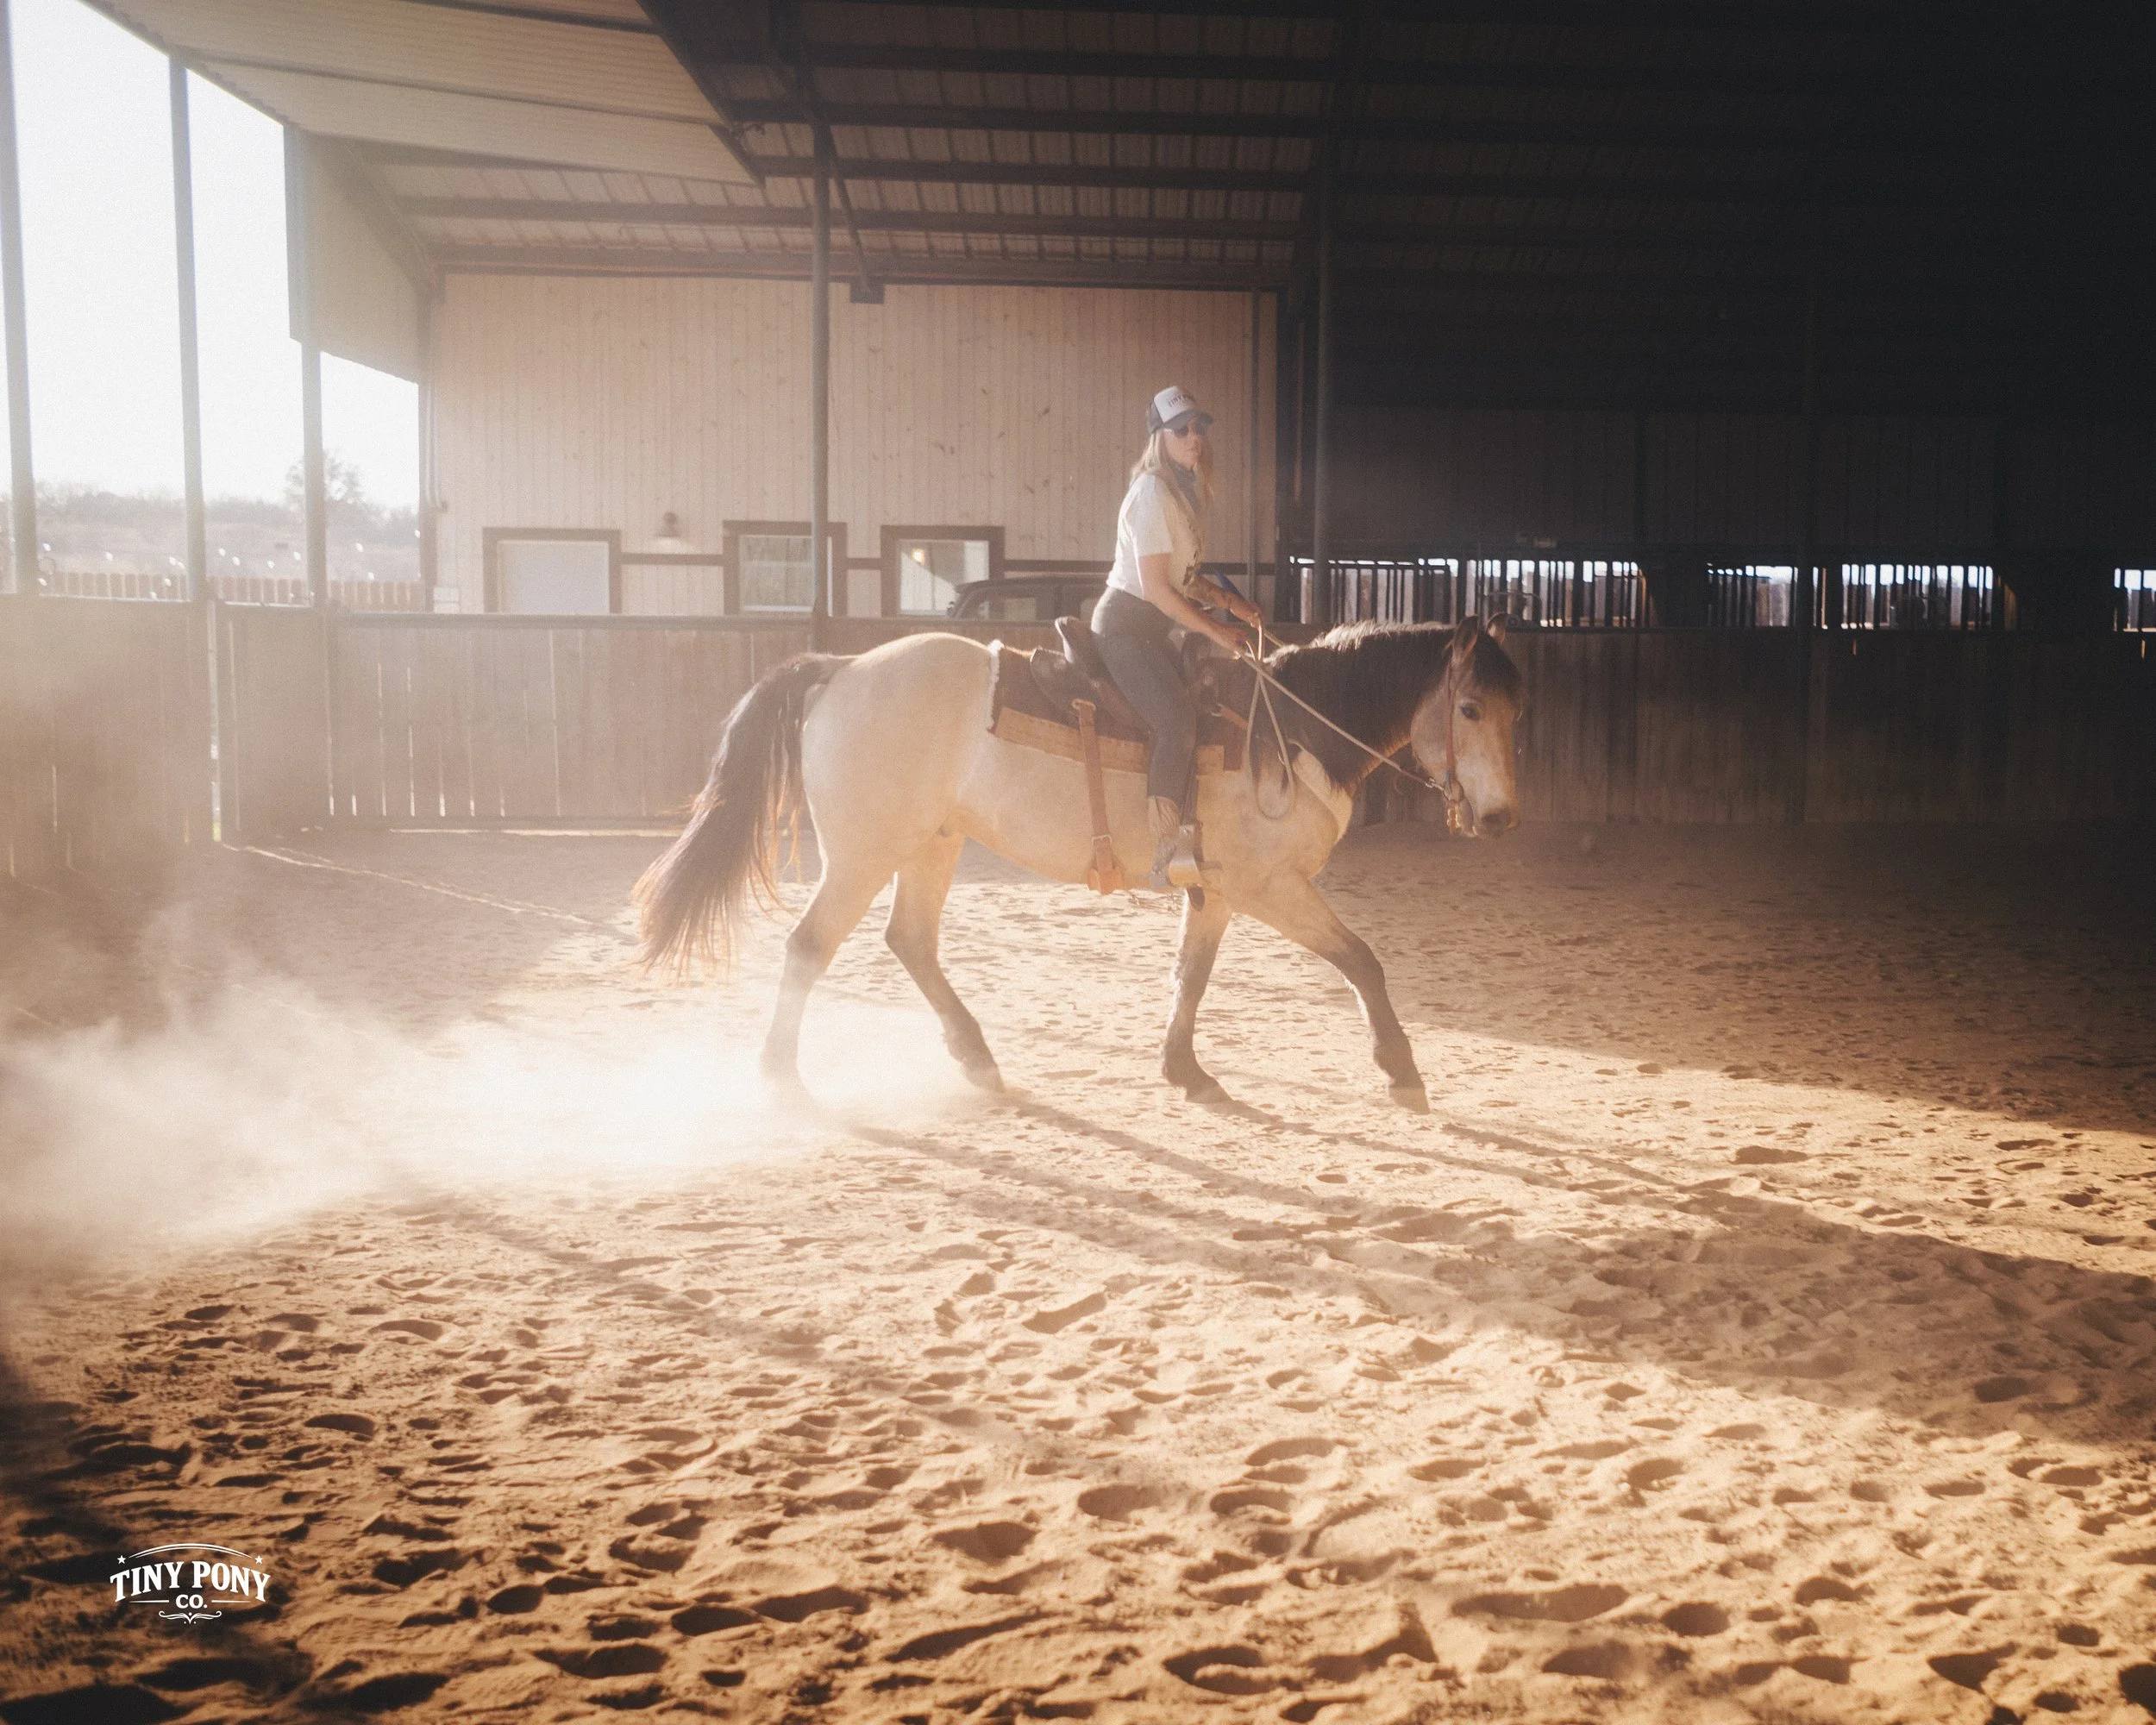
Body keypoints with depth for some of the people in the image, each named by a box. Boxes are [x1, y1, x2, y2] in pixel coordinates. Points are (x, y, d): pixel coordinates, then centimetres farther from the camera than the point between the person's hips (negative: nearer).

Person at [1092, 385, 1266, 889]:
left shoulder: (1182, 491, 13)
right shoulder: (1151, 492, -15)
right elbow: (1155, 588, -19)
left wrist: (1227, 601, 6)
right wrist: (1216, 631, -14)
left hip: (1148, 630, 10)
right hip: (1124, 625, -10)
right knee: (1179, 720, -24)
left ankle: (1195, 829, 13)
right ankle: (1162, 849, -23)